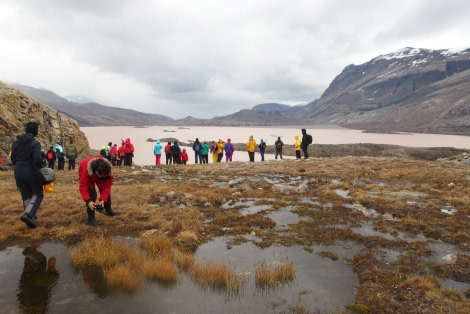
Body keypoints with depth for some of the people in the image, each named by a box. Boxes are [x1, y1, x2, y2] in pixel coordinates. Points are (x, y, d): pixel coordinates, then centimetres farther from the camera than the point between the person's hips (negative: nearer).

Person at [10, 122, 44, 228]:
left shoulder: (16, 142, 7)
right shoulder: (35, 143, -13)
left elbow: (13, 159, 11)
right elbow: (38, 159, -22)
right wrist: (41, 167, -3)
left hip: (18, 173, 6)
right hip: (31, 173, -6)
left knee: (26, 196, 14)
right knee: (38, 194, 8)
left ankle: (31, 218, 17)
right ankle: (28, 214, -12)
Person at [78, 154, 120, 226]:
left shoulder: (108, 171, -37)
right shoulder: (86, 169, -46)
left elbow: (107, 186, -30)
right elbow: (83, 186, -42)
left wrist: (102, 200, -42)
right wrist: (88, 201, -51)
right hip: (88, 175, -3)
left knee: (106, 191, 7)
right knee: (91, 194, -19)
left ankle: (108, 210, 32)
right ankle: (91, 219, -11)